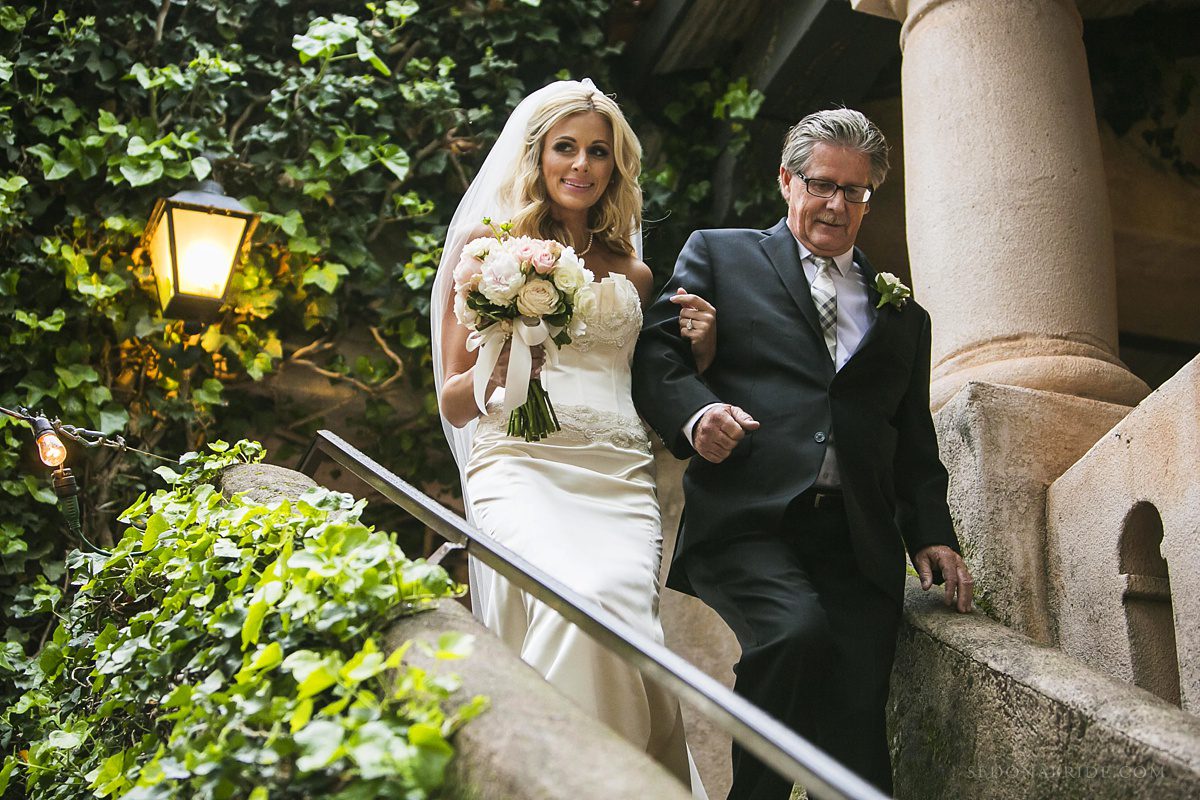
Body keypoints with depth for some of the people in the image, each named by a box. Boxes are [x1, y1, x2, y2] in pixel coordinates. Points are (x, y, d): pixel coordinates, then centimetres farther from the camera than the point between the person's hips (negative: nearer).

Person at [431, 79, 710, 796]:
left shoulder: (633, 273, 22)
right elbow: (454, 401, 11)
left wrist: (699, 347, 7)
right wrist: (500, 368, -10)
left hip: (621, 474, 3)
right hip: (522, 463, -3)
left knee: (621, 610, -24)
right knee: (578, 601, -32)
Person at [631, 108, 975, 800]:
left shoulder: (903, 316, 25)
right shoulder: (719, 256, 16)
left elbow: (915, 442, 25)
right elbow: (657, 355, 6)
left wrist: (933, 533, 10)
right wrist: (696, 409, -15)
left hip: (858, 544, 3)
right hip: (747, 524, -3)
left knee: (858, 733, -10)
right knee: (799, 632, -30)